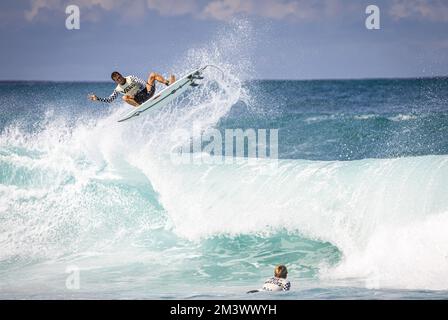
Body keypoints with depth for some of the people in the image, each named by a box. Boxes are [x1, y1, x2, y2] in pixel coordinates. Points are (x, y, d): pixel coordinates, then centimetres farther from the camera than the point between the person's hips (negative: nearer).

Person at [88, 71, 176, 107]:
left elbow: (142, 83, -10)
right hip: (140, 99, 0)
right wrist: (98, 98, 0)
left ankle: (168, 83, -32)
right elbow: (109, 100, 10)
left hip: (147, 91, 0)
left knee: (152, 74, -15)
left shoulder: (131, 78, 2)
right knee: (125, 97, -28)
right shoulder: (118, 90, 7)